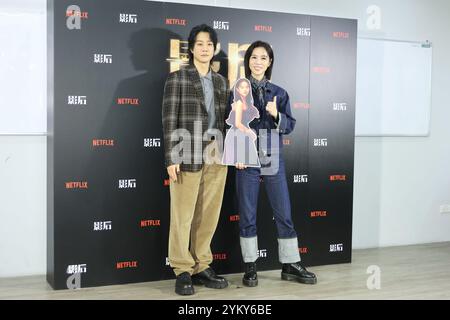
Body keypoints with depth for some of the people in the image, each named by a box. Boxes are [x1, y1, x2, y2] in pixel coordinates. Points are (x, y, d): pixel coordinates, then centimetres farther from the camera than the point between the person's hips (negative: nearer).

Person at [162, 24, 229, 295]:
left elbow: (226, 119, 15)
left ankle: (202, 267, 18)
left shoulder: (221, 81, 15)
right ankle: (183, 271, 10)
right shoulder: (177, 78, 0)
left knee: (209, 214, 8)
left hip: (217, 154, 5)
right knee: (183, 214, 0)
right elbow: (170, 120, -6)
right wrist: (171, 158, -13)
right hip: (189, 154, -5)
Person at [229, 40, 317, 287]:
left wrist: (276, 115, -14)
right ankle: (250, 267, 14)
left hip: (273, 160, 2)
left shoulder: (279, 93, 9)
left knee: (284, 214, 4)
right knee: (247, 215, 3)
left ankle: (291, 265, 15)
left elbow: (289, 126, 5)